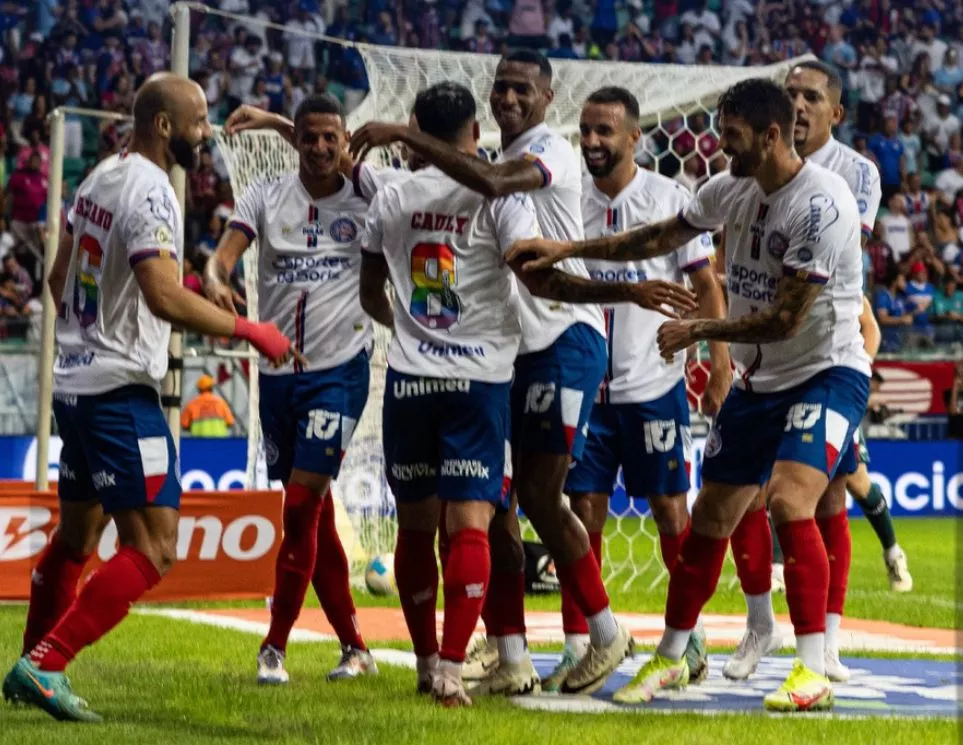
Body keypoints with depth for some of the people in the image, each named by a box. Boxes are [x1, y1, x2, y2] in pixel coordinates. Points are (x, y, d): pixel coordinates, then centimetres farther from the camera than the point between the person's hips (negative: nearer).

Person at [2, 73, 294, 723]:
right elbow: (164, 296, -29)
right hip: (121, 389, -10)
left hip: (75, 380, 10)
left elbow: (59, 280, 21)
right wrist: (253, 332, -21)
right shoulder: (150, 192, -17)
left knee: (77, 536, 21)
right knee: (153, 550, -10)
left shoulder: (99, 179, 11)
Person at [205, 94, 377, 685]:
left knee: (302, 508, -11)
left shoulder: (368, 201, 2)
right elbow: (226, 252, -8)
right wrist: (216, 280, -30)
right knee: (315, 516, 10)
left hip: (339, 370, -4)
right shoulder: (266, 197, 5)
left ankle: (275, 647, -3)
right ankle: (355, 647, 20)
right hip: (278, 371, 4)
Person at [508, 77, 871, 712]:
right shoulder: (733, 189, 1)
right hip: (760, 378, 8)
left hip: (827, 372, -8)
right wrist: (568, 249, 15)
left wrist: (698, 332, -12)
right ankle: (669, 658, 27)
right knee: (711, 517, 11)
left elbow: (786, 319, -23)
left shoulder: (821, 201, -23)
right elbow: (662, 238, 18)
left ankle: (813, 672, -22)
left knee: (789, 500, -27)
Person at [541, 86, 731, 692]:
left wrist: (721, 363, -9)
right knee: (583, 512, -1)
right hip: (585, 385, 2)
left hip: (655, 384, -2)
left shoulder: (670, 199, -2)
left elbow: (706, 284, 1)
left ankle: (691, 633, 18)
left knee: (671, 509, 4)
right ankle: (578, 647, 2)